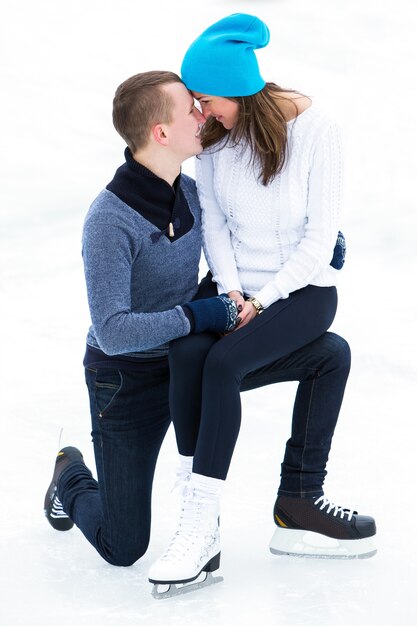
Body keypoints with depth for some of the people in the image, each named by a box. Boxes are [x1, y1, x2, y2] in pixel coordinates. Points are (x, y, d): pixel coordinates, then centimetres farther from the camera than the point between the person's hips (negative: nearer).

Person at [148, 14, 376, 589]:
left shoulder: (315, 130, -12)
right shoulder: (212, 136, 2)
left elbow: (319, 239, -12)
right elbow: (214, 223, 4)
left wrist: (261, 302, -17)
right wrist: (229, 289, -12)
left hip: (303, 289, -4)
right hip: (238, 288, 4)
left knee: (223, 361, -31)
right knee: (187, 353, -28)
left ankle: (199, 521, -27)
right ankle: (202, 530, -28)